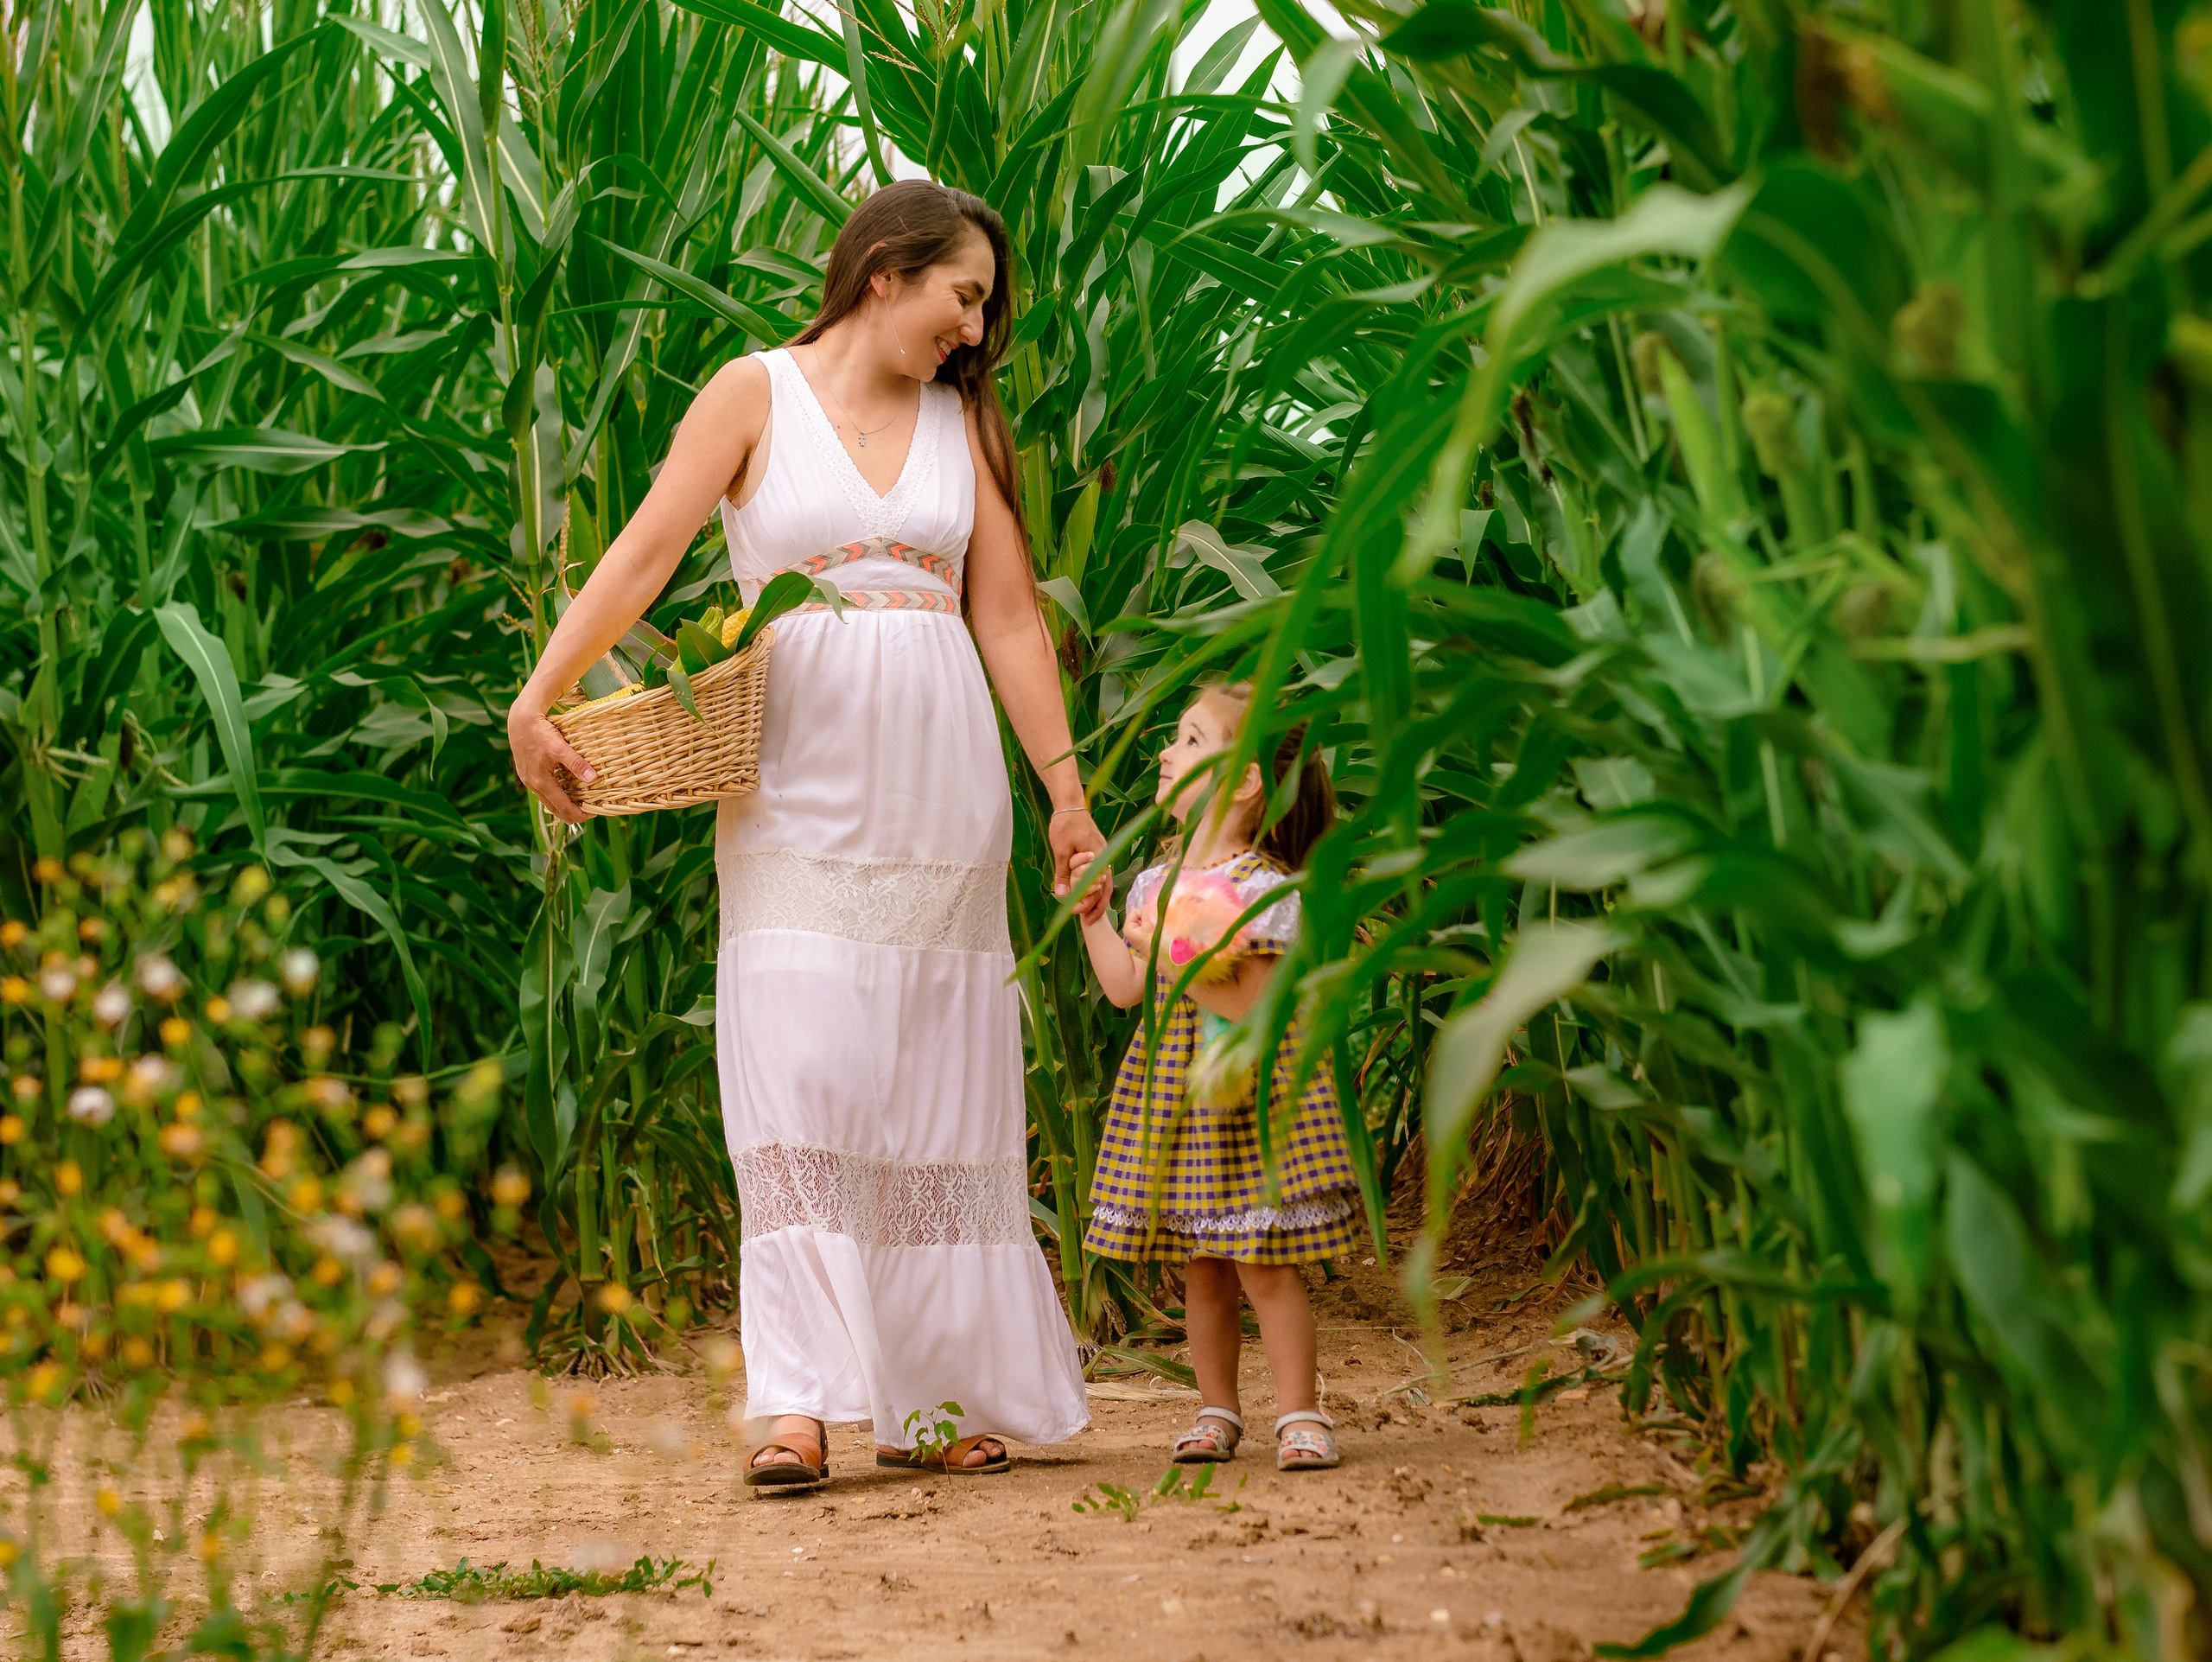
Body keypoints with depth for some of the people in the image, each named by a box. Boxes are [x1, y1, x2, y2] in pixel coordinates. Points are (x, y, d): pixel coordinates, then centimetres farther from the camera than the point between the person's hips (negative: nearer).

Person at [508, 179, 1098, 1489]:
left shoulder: (963, 423, 13)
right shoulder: (756, 395, 3)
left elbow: (1012, 618, 12)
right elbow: (645, 555, -4)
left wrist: (1066, 787, 8)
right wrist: (538, 703, -13)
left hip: (943, 785, 4)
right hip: (802, 784, -4)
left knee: (937, 1081, 4)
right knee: (800, 1075, -11)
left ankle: (930, 1395, 11)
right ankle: (801, 1403, -15)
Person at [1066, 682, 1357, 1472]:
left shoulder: (1261, 887, -14)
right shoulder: (1155, 882, 9)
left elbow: (1252, 1003, -21)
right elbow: (1126, 988, 13)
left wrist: (1170, 956, -26)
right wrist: (1093, 918, 11)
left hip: (1247, 1095, -7)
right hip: (1174, 1091, 7)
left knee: (1263, 1262, -6)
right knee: (1200, 1265, 12)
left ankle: (1299, 1412, 3)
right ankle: (1217, 1409, 22)